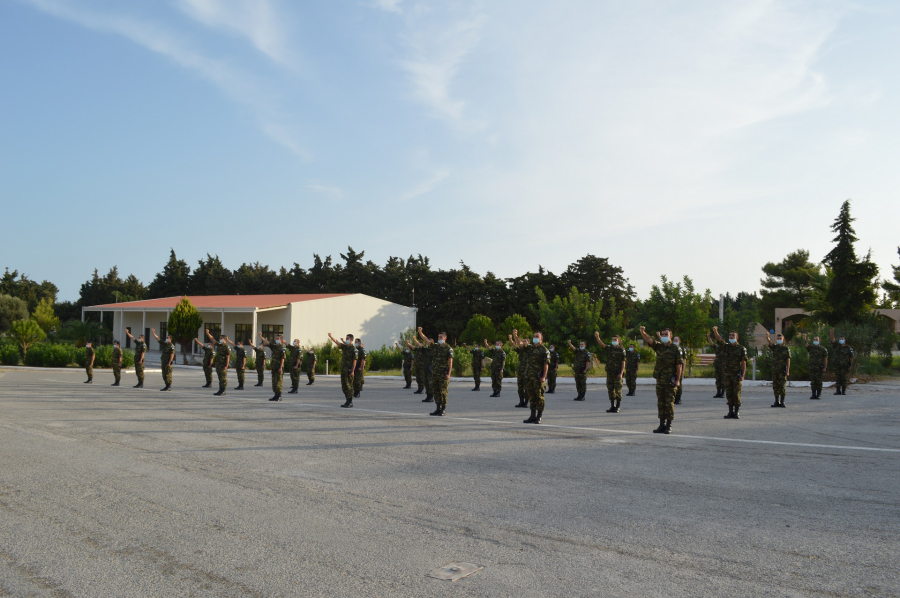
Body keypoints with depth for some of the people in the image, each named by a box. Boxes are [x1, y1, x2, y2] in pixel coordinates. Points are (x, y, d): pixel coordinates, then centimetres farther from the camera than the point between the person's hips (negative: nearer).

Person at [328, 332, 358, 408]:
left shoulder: (354, 349, -9)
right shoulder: (344, 347, 13)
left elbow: (354, 361, -13)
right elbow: (336, 342, 5)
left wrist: (352, 371, -18)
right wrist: (330, 336, -8)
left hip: (349, 370, -8)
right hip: (343, 370, 8)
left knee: (349, 386, -5)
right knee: (344, 386, 9)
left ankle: (350, 402, 0)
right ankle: (347, 401, 16)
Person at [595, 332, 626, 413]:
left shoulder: (621, 350, -2)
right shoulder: (609, 348, 8)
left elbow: (623, 362, -5)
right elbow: (601, 344, -10)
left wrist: (621, 373, -15)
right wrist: (597, 337, -29)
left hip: (617, 373, -4)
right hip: (609, 372, 4)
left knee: (618, 390, -5)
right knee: (610, 389, 7)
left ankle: (618, 407, 2)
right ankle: (612, 406, 15)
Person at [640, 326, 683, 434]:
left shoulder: (675, 349, -3)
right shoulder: (658, 346, 10)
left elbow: (679, 365, -6)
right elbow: (648, 339, -2)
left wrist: (677, 380, -11)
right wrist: (642, 332, -23)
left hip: (670, 381, -5)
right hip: (659, 380, 5)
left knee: (669, 403, -2)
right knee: (660, 403, 8)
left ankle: (669, 426, 4)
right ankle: (662, 425, 14)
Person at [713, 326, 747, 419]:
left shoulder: (741, 348, -1)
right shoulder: (726, 346, 9)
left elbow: (743, 363, -4)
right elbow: (719, 339, -8)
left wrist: (743, 375, -12)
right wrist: (715, 331, -28)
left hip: (737, 374, -4)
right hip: (727, 374, 4)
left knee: (736, 394, -3)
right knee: (729, 394, 6)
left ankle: (737, 412, 4)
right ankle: (730, 412, 12)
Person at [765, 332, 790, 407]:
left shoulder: (786, 349, 2)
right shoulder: (774, 347, 9)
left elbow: (788, 360, -2)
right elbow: (769, 342, -11)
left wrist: (788, 370, -10)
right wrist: (767, 337, -33)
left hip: (783, 370, -3)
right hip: (775, 370, 3)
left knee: (782, 386, -6)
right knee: (775, 386, 6)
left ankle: (782, 402, -2)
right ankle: (777, 401, 13)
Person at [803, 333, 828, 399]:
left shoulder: (823, 349, 1)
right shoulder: (811, 348, 9)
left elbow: (825, 359, 0)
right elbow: (806, 345, -9)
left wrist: (825, 367, -7)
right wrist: (805, 339, -30)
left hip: (819, 368, -3)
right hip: (812, 368, 3)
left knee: (818, 381, -2)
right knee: (813, 381, 4)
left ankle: (819, 394, 5)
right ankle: (813, 394, 10)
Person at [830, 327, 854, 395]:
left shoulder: (848, 348, 0)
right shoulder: (837, 346, 6)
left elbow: (851, 357, 4)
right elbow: (832, 339, -5)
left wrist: (851, 365, 2)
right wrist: (832, 332, -17)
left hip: (844, 366, -2)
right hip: (837, 365, 3)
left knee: (844, 378, 0)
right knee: (837, 378, 4)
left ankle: (844, 390, 7)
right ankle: (838, 391, 10)